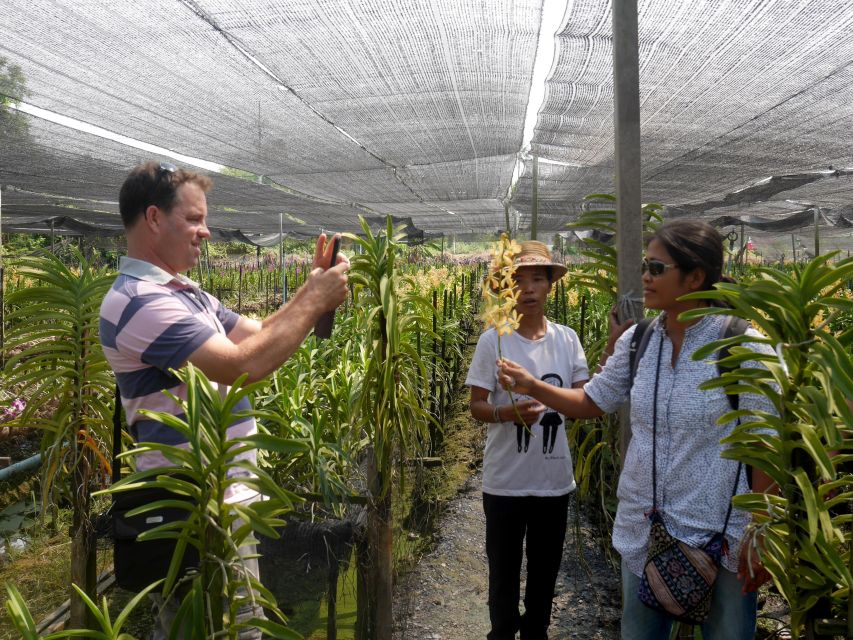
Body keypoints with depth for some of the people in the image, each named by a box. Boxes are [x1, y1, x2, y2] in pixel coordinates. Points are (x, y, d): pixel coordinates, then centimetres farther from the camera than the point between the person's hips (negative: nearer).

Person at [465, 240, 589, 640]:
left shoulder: (567, 339, -2)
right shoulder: (493, 340, -11)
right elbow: (477, 406, -9)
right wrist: (509, 413, -30)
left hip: (555, 481, 3)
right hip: (505, 483, -2)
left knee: (545, 570, 21)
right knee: (503, 571, 16)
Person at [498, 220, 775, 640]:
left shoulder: (742, 346, -16)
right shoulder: (637, 340, -1)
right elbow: (591, 402, 9)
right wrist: (531, 385, -5)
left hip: (722, 535, -4)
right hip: (643, 528, 5)